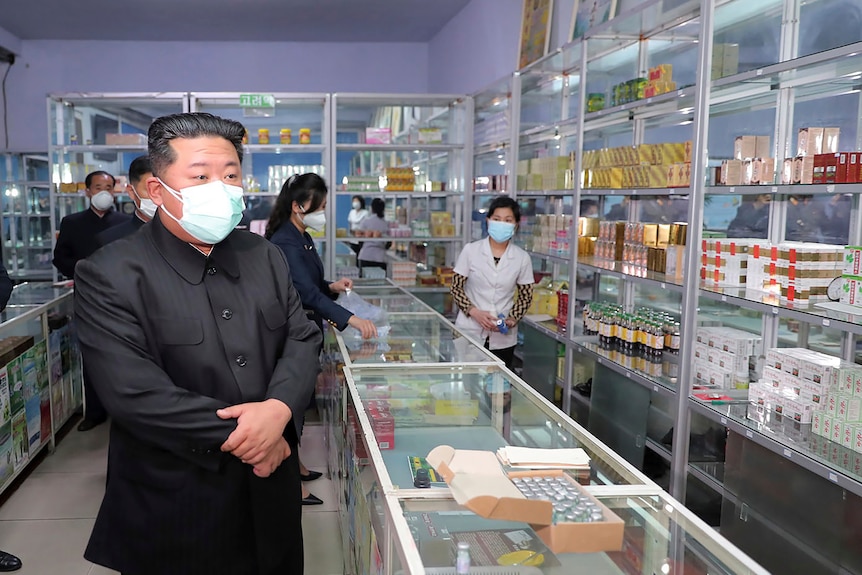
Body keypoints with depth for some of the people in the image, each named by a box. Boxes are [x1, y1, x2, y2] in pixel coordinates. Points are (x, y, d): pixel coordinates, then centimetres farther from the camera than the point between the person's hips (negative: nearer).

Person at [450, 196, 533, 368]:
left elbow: (525, 297, 7)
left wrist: (512, 319, -10)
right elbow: (456, 287, 1)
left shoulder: (522, 258, 0)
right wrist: (474, 312, -14)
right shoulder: (471, 250, -2)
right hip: (469, 333, -1)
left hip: (503, 337, 1)